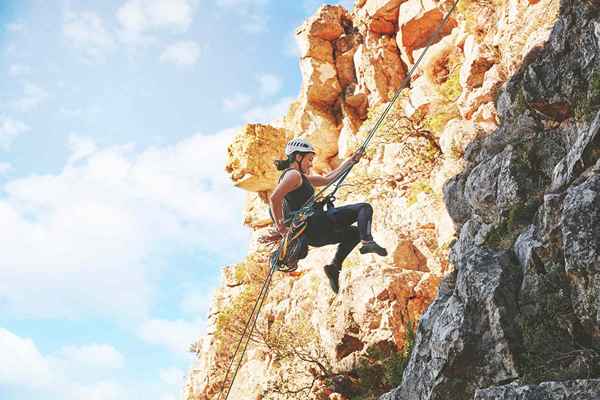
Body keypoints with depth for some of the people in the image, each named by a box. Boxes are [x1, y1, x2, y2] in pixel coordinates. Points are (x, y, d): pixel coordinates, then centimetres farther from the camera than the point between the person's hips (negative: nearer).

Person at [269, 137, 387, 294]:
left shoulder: (299, 177, 24)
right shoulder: (293, 174, -7)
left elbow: (327, 179, 31)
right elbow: (274, 198, -22)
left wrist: (351, 161, 30)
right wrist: (280, 225, -18)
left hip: (314, 235, 10)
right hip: (316, 223, -10)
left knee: (354, 233, 32)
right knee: (364, 208, -3)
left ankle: (334, 266, 19)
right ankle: (367, 242, -27)